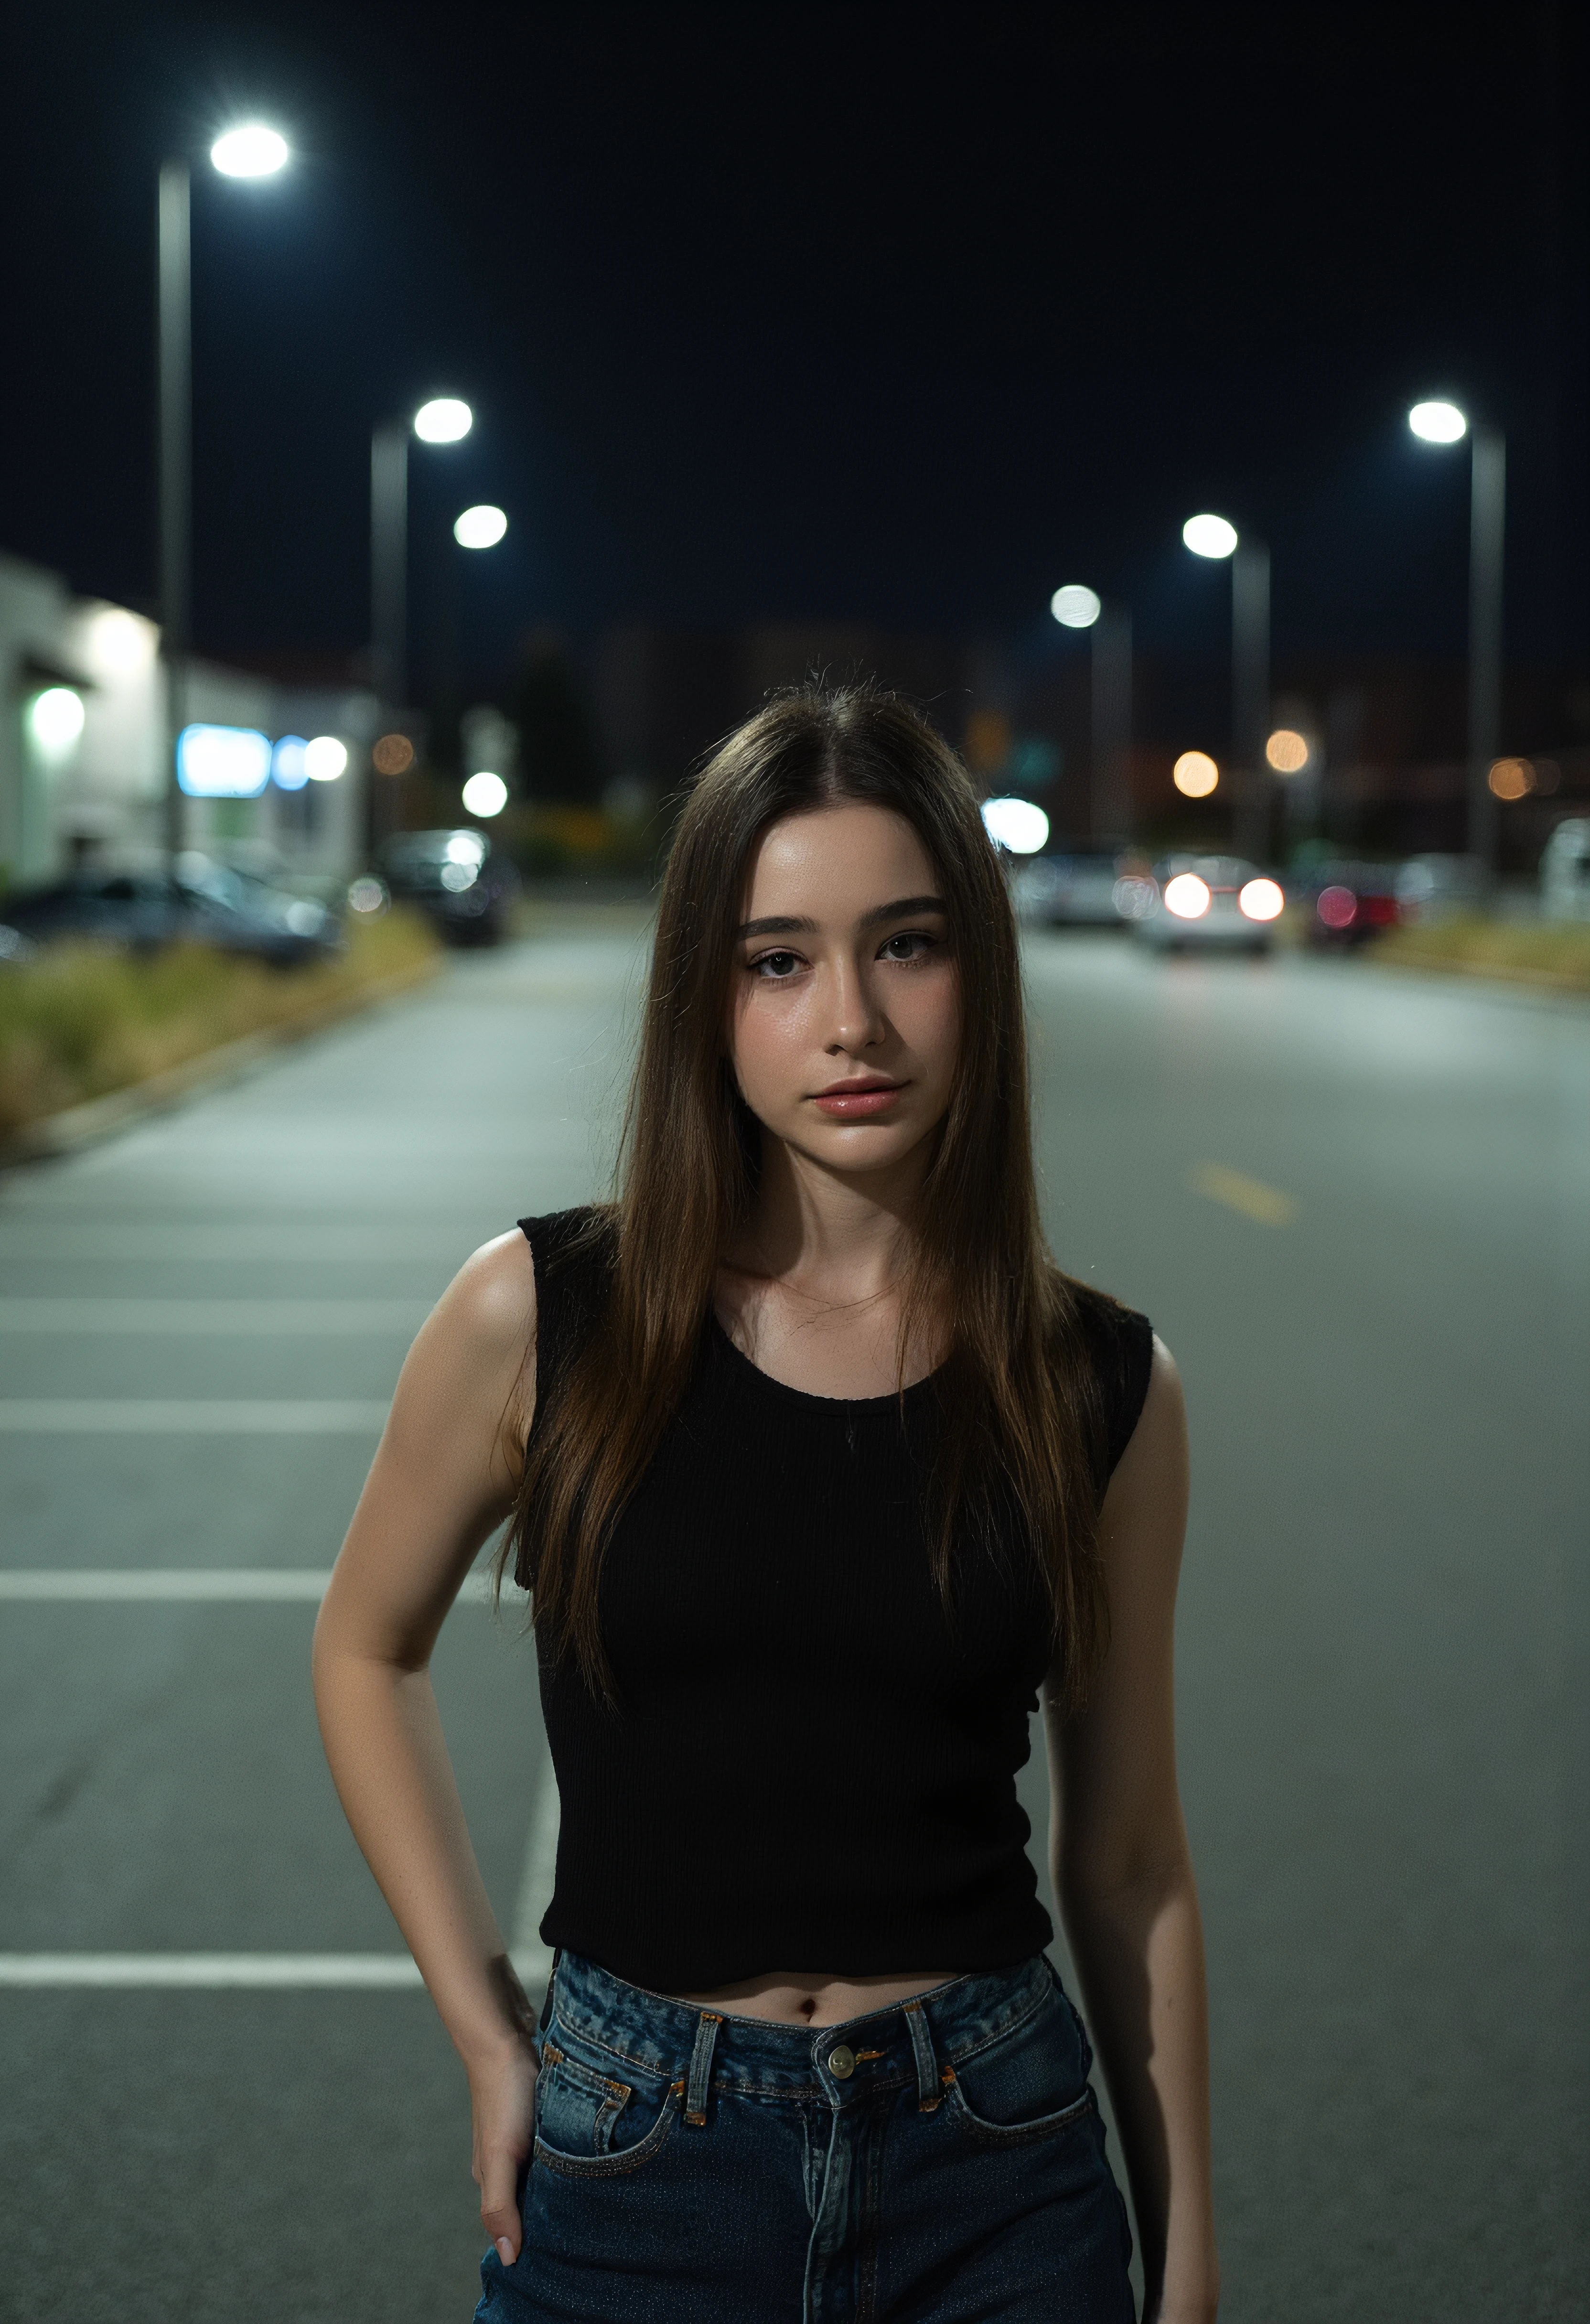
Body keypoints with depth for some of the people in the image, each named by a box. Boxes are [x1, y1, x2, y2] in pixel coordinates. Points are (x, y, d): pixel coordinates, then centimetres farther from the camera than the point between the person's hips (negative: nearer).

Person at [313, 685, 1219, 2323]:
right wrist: (484, 2033, 2)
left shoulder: (1101, 1392, -4)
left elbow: (1127, 1864, 3)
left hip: (999, 2185, 1)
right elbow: (369, 1650, 7)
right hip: (634, 2180, 0)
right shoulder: (540, 1319, -8)